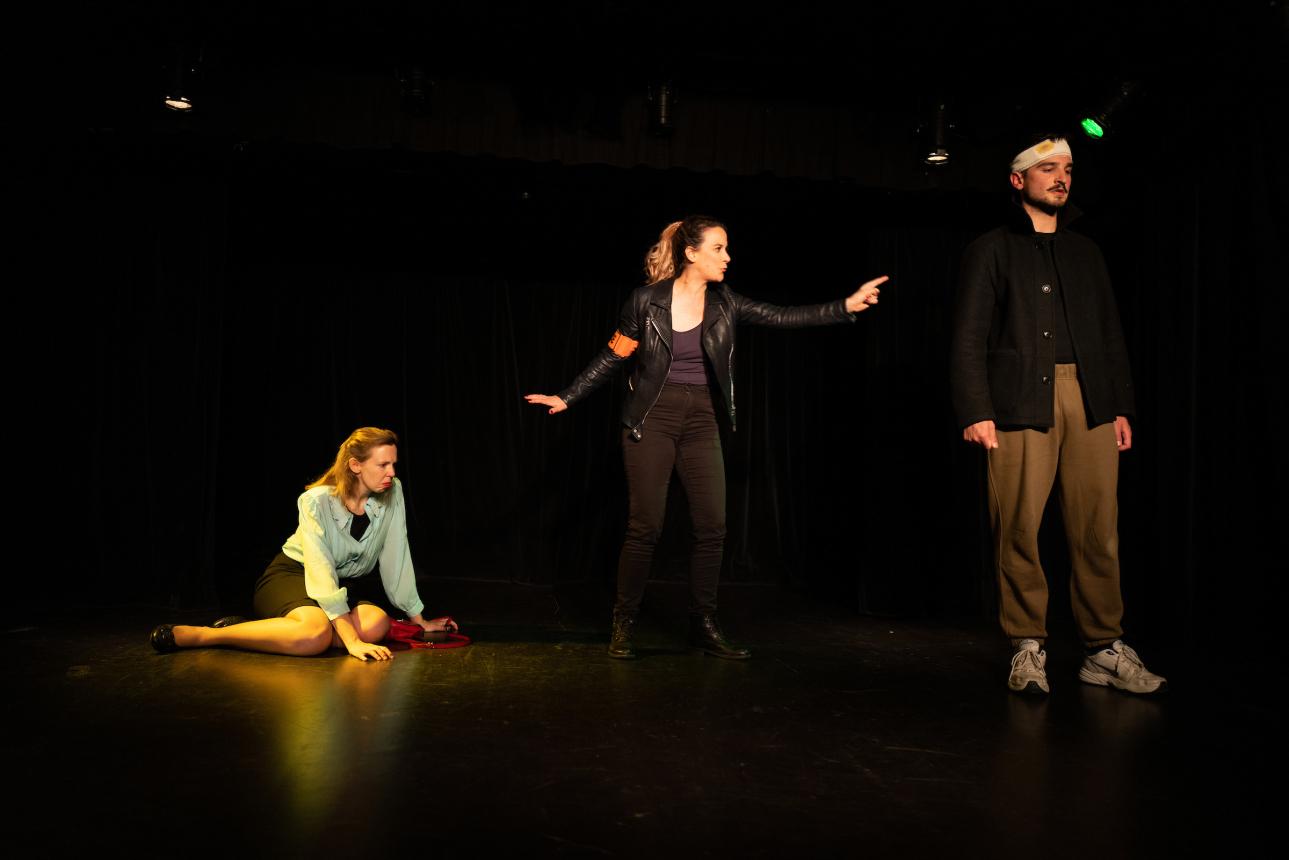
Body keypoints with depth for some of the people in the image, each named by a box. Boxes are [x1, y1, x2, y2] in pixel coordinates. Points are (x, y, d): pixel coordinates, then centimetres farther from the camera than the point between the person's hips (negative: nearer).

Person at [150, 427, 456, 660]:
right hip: (292, 574, -5)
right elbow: (321, 573, -32)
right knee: (315, 633, -38)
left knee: (377, 624, -28)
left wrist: (418, 618, -6)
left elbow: (396, 559, -6)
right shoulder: (317, 501, -24)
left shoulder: (392, 492, -11)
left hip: (349, 583, 6)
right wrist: (351, 640, -39)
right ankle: (196, 635, -19)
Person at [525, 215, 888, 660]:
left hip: (700, 421, 4)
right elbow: (612, 357, 1)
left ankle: (703, 624, 15)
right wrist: (567, 397, -2)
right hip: (652, 419, -4)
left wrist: (847, 305, -6)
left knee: (712, 526, 0)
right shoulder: (647, 300, -6)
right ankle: (623, 626, 12)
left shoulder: (723, 303, 4)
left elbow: (784, 317, 1)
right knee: (645, 527, -4)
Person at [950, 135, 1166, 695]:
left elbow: (1111, 335, 21)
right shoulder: (991, 250, 10)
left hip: (1090, 403, 4)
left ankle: (1105, 651, 10)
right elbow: (969, 339, 1)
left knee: (1098, 533, 1)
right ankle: (1028, 650, 5)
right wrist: (975, 411, -10)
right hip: (1021, 402, -3)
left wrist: (1121, 407, 11)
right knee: (1018, 533, -6)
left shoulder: (1086, 253, 23)